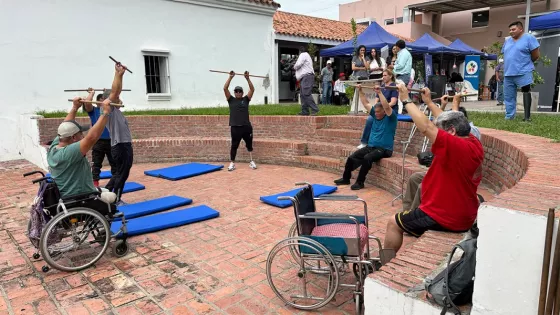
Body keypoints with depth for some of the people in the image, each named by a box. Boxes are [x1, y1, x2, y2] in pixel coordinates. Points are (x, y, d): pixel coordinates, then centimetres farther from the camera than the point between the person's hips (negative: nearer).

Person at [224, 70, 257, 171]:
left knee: (249, 144, 11)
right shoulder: (231, 100, 7)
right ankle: (232, 163, 14)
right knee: (234, 146, 5)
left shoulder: (246, 99, 9)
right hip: (235, 127, -1)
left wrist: (247, 78, -9)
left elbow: (252, 89, -1)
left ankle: (251, 161, 23)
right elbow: (225, 88, -3)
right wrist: (230, 77, -8)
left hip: (246, 126, 1)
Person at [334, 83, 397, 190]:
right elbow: (366, 104, 14)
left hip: (384, 149, -7)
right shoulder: (376, 115, 12)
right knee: (351, 157, -7)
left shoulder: (390, 118, -7)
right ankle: (346, 178, 8)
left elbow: (387, 107, -26)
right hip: (371, 146, 7)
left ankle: (360, 182, -24)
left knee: (367, 158, -35)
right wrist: (360, 91, 9)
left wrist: (379, 92, -30)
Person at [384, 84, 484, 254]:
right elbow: (449, 121, 13)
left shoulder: (455, 146, -26)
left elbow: (426, 126, -32)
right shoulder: (475, 144, 0)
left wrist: (406, 100, -21)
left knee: (394, 223, 6)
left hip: (444, 218, -10)